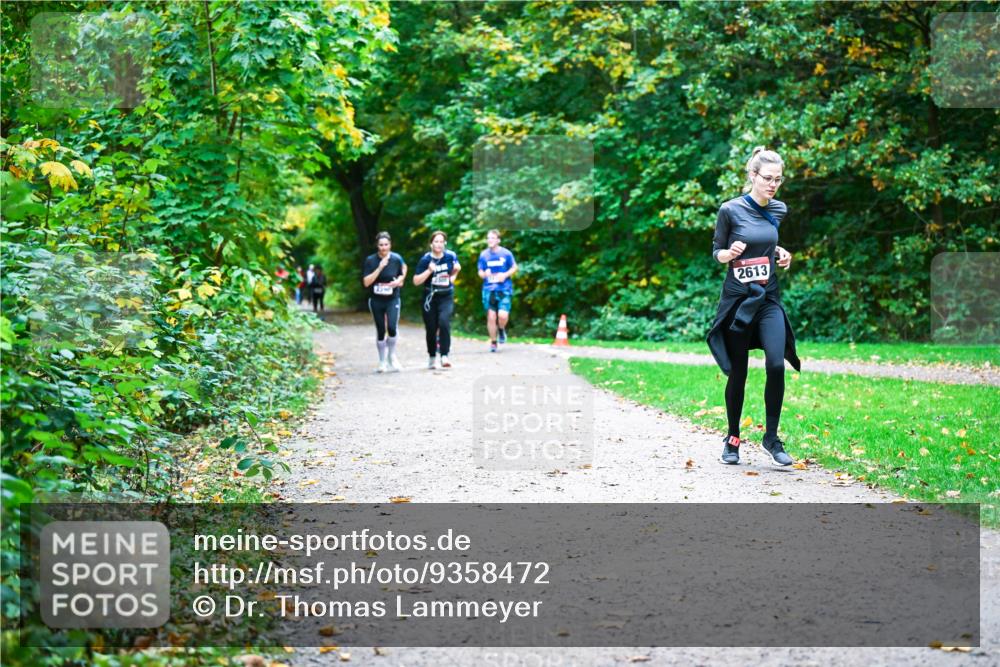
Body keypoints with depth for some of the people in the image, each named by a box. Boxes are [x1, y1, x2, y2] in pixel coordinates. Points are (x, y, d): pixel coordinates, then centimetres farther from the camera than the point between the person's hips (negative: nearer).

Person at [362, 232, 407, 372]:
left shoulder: (396, 259, -4)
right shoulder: (370, 260, -7)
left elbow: (402, 274, 13)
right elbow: (366, 282, -13)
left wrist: (399, 281, -10)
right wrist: (380, 268, -22)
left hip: (392, 299, 0)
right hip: (376, 301, 0)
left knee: (392, 328, -18)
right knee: (380, 331, 6)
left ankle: (392, 355, 6)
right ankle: (382, 361, 22)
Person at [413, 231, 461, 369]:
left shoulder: (451, 256, -1)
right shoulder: (425, 259, -7)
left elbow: (456, 268, 23)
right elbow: (416, 281, -10)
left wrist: (452, 277, 5)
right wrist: (429, 271, -20)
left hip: (446, 297, 0)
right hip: (430, 297, 0)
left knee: (444, 323, -21)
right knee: (431, 328, 5)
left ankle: (444, 356, -23)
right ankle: (431, 357, 25)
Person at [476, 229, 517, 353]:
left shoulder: (506, 253, -2)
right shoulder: (484, 255, 5)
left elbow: (514, 268, 9)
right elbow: (480, 272, 13)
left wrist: (505, 275, -9)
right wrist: (484, 274, -11)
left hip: (504, 289, -2)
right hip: (489, 290, 2)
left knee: (503, 315, -16)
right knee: (491, 317, 0)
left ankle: (501, 330, 18)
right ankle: (493, 341, 17)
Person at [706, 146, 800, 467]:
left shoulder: (780, 210, 5)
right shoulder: (730, 209, -7)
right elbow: (716, 252, 0)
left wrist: (782, 254, 2)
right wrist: (730, 253, -21)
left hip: (769, 298, 3)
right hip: (738, 297, -3)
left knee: (776, 365, -14)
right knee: (738, 372, 4)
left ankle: (771, 436, 0)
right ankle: (733, 438, 21)